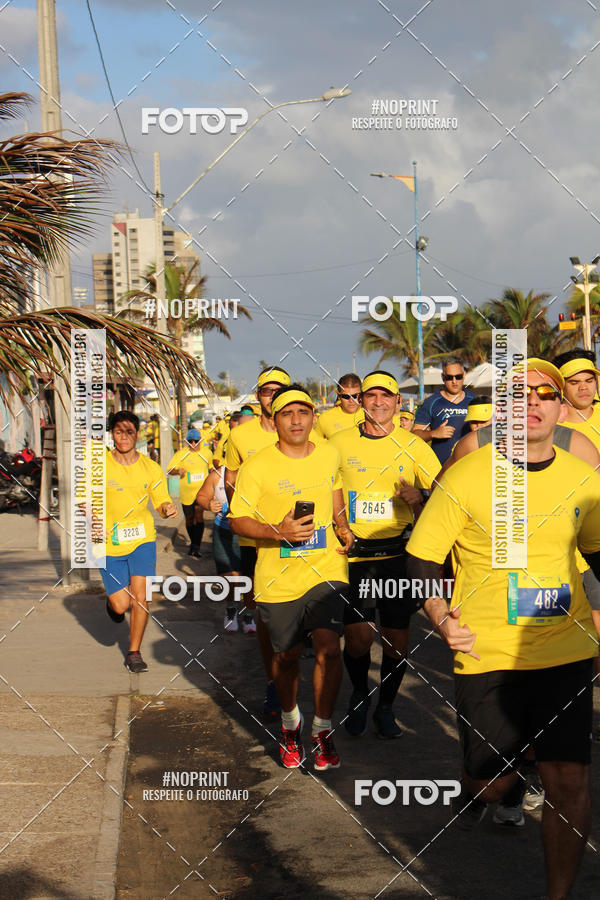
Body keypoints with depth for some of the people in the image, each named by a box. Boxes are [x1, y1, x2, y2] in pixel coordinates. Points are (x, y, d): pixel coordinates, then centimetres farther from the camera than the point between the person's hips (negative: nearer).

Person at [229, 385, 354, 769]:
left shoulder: (329, 455, 5)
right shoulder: (257, 466, -8)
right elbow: (237, 520, -6)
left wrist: (343, 527, 11)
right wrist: (278, 531, -22)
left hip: (325, 568, 1)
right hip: (278, 576, -1)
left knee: (328, 647, -13)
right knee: (287, 655, 11)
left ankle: (323, 730, 3)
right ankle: (290, 721, 38)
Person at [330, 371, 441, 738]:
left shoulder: (413, 446, 3)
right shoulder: (339, 443, 3)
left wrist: (418, 500, -15)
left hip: (398, 552, 1)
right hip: (354, 553, -1)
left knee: (398, 639, 3)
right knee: (358, 636, -7)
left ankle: (386, 707, 25)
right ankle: (359, 695, 23)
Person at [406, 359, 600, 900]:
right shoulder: (466, 477, -9)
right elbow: (421, 562, -4)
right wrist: (442, 619, -20)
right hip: (488, 655, -2)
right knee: (494, 781, 4)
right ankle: (473, 790, 41)